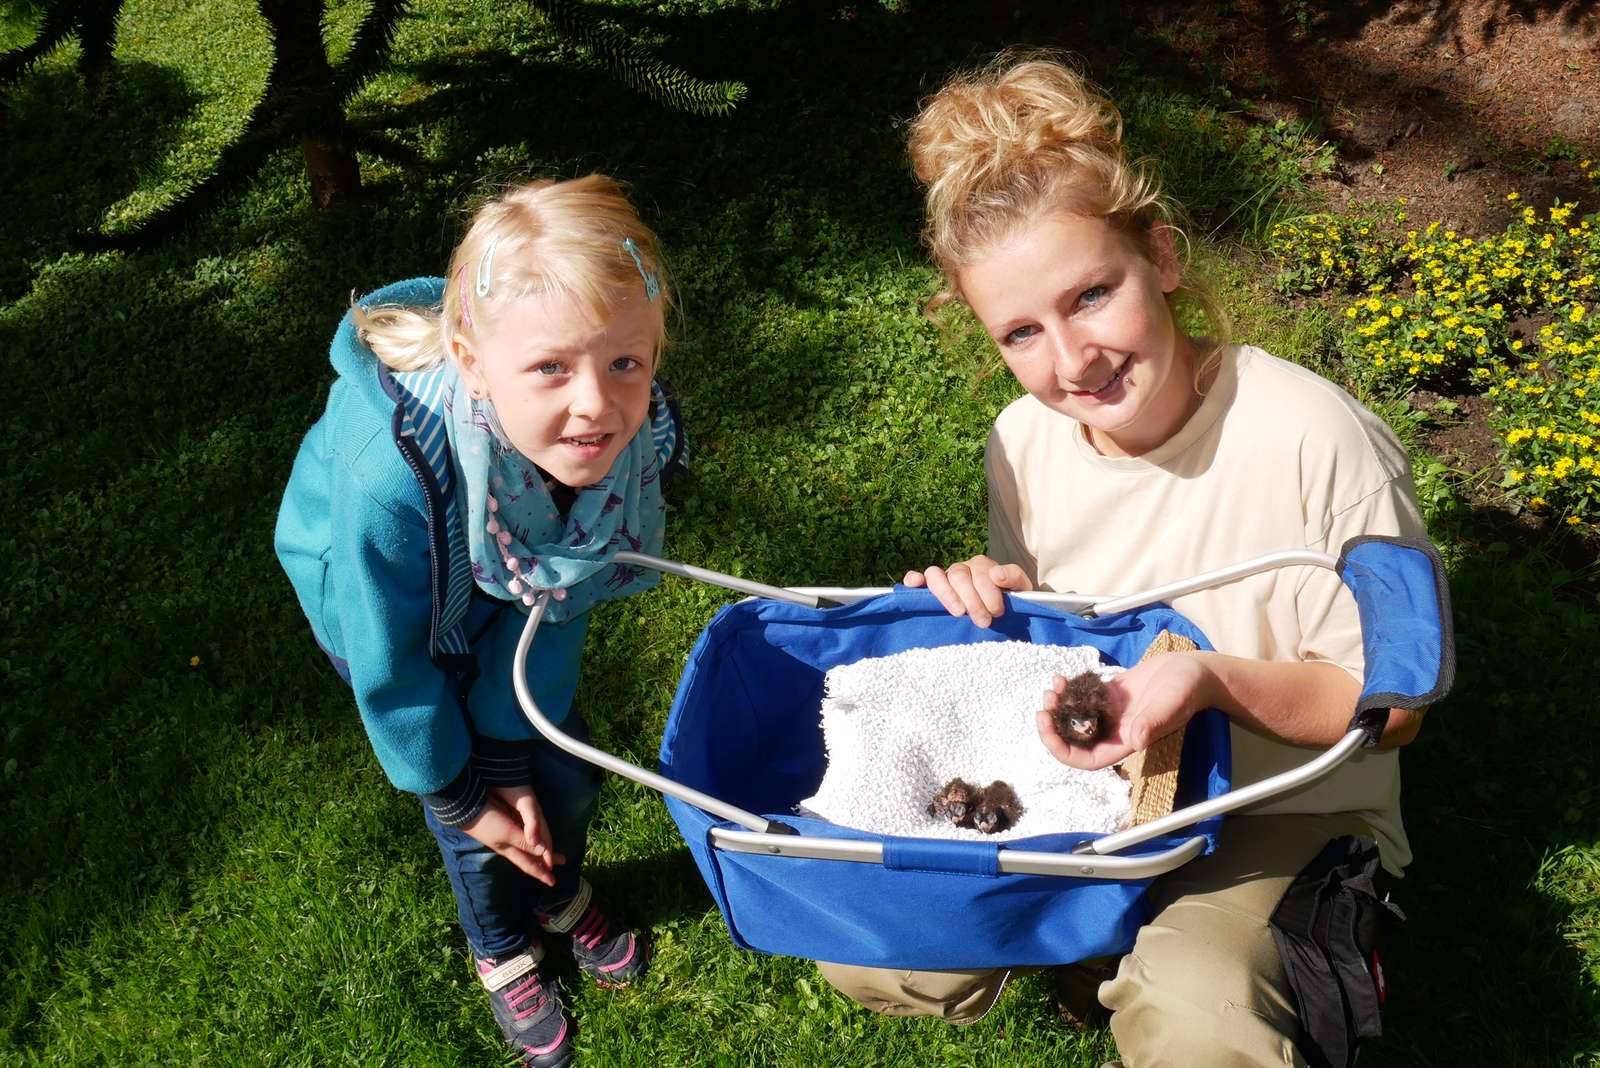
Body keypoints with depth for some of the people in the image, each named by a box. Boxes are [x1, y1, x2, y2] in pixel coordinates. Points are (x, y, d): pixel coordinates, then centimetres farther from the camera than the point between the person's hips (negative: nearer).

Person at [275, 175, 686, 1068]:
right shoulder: (392, 474, -46)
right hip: (382, 599, -3)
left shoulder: (635, 426, -34)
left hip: (507, 589, 3)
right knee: (479, 820, 10)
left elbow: (558, 595, -18)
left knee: (562, 773, 14)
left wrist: (510, 753, -11)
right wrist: (459, 792, -11)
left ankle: (562, 895, 51)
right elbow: (391, 666, -27)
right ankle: (504, 947, 45)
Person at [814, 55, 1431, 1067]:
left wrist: (1214, 679, -35)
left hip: (1285, 812, -4)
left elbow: (1393, 707, -16)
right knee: (868, 957, -9)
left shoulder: (1316, 440, -26)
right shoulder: (1024, 441, -9)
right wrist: (994, 604, -17)